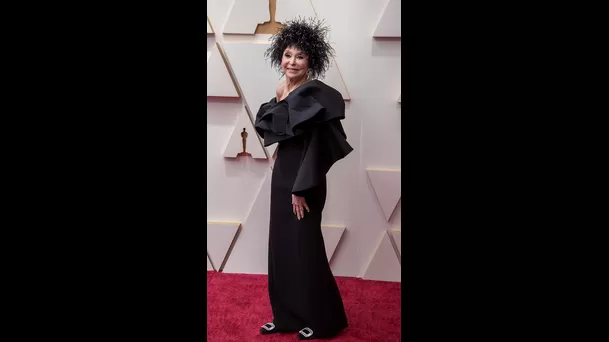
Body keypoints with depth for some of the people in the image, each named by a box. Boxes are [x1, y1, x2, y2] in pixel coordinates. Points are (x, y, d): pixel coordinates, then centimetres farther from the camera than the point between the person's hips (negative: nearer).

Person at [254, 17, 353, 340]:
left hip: (303, 180, -9)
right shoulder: (285, 93, 11)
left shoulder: (313, 95, -15)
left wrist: (302, 189, -21)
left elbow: (315, 145, -20)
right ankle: (287, 316, 29)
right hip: (282, 175, 9)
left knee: (304, 247, 1)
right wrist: (277, 98, 2)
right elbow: (263, 124, 11)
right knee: (280, 245, 13)